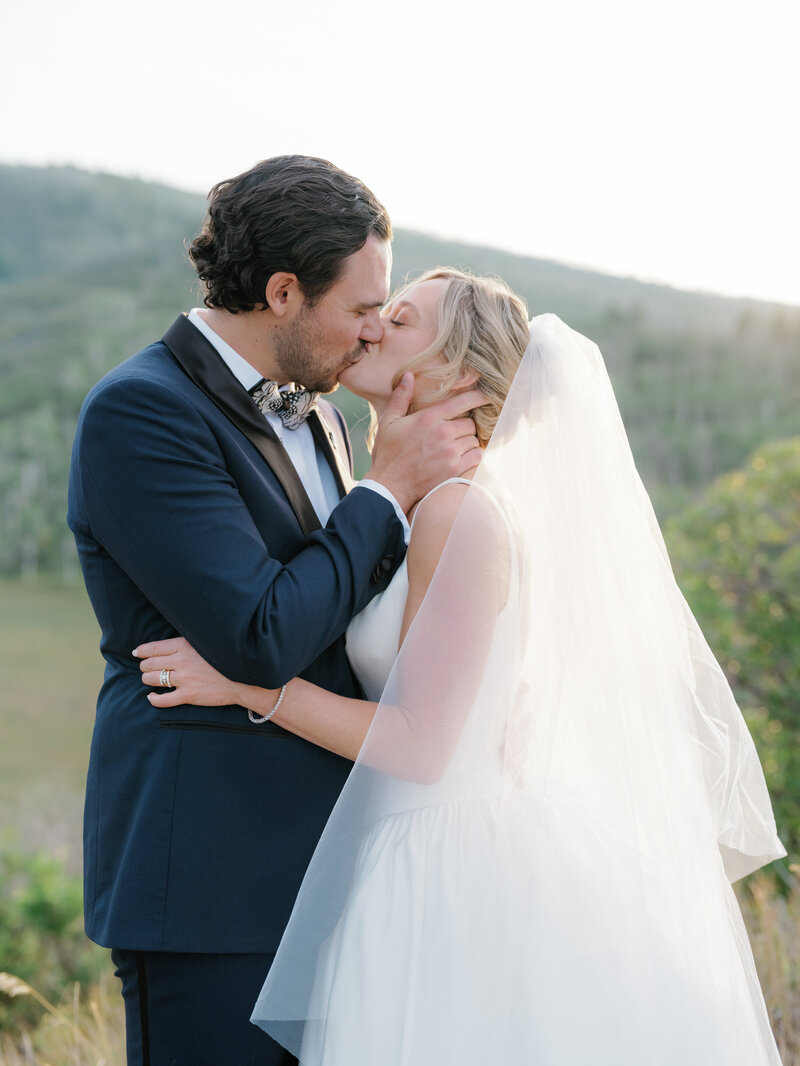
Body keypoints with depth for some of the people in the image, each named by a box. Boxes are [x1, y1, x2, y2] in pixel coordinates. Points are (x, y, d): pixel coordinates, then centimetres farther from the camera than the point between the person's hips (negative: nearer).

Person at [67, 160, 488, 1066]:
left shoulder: (310, 410, 12)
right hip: (210, 871, -8)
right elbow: (260, 639, -22)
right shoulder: (139, 412, -15)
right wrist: (391, 487, -13)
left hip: (315, 857, 8)